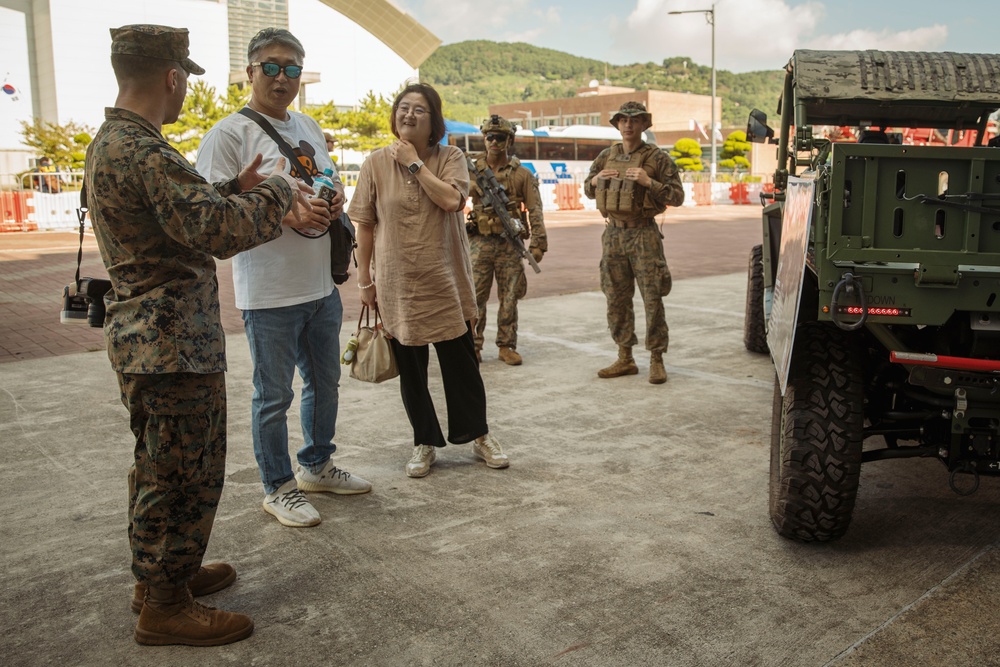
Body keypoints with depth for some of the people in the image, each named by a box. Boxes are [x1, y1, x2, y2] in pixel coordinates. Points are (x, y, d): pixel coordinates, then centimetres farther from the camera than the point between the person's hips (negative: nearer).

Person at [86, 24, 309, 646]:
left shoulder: (110, 142, 13)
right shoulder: (145, 152, -21)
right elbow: (221, 230, -27)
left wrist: (235, 190, 12)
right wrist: (278, 188, -12)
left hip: (146, 336, 11)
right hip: (173, 343, -11)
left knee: (161, 468, 22)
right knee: (184, 475, 1)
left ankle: (158, 574, 38)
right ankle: (165, 606, 15)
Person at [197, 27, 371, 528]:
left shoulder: (308, 127, 13)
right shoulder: (229, 134, -11)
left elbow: (332, 182, 23)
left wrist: (336, 200, -1)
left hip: (321, 285, 8)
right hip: (269, 294, -8)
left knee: (325, 382, 20)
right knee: (274, 395, 5)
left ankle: (317, 466, 39)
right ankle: (278, 488, 22)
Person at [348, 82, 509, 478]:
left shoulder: (451, 158, -1)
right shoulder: (376, 163, 0)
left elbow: (451, 199, -21)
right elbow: (364, 225, 3)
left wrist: (414, 163, -14)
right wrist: (364, 278, 3)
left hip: (445, 283, -1)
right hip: (398, 286, 1)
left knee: (461, 363, 7)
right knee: (410, 370, 10)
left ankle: (479, 435, 26)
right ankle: (425, 443, 27)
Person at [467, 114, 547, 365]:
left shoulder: (522, 174, 3)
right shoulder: (472, 170, 5)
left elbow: (534, 210, 0)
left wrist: (538, 243, -8)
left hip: (510, 243, 0)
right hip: (480, 242, 0)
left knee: (509, 299, 5)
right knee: (475, 298, 2)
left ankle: (506, 346, 17)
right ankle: (473, 346, 13)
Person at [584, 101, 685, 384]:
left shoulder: (657, 158, -3)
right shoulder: (606, 156, 10)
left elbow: (677, 196, -7)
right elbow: (587, 189, 21)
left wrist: (649, 182, -20)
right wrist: (596, 180, -1)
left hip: (643, 234, -5)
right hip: (613, 233, 5)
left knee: (652, 299, -5)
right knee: (616, 299, 8)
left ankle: (657, 361, 5)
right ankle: (625, 359, 19)